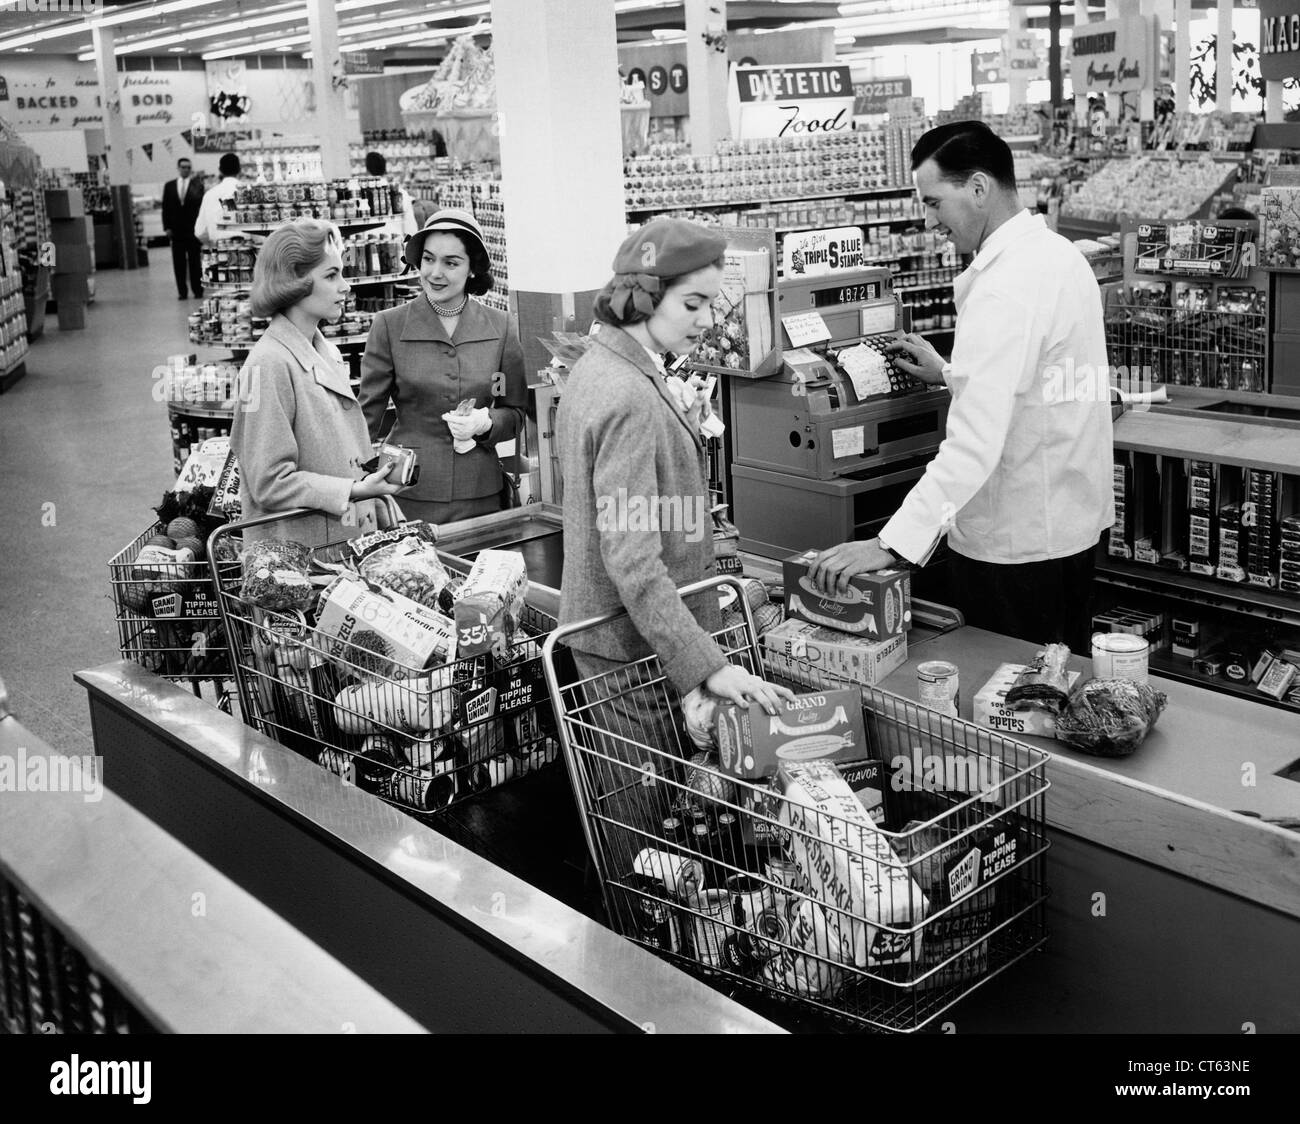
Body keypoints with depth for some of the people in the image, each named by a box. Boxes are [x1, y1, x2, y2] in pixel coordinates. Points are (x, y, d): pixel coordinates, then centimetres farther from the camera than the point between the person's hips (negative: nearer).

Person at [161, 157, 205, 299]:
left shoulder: (197, 184, 2)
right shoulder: (169, 186, 9)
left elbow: (199, 200, -14)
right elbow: (165, 207, 9)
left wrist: (194, 180, -21)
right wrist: (167, 227, 0)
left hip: (193, 229, -2)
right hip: (176, 230, 2)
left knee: (195, 261, 3)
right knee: (179, 262, 3)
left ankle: (197, 290, 9)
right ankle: (182, 292, 7)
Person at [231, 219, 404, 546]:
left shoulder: (329, 353, 10)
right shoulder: (269, 365, -17)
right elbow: (269, 484, -18)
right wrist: (354, 491, -23)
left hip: (351, 541, 8)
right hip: (296, 553, -8)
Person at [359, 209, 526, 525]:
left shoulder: (501, 328, 2)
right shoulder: (389, 325, -2)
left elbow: (516, 413, 10)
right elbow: (367, 413, 2)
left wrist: (484, 424, -10)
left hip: (480, 495, 2)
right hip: (408, 493, -1)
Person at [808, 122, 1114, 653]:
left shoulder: (1005, 287, -24)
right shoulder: (1060, 254, 7)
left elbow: (975, 443, -32)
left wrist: (891, 544, -35)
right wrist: (949, 375, 18)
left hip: (1014, 542, -10)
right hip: (1071, 522, 10)